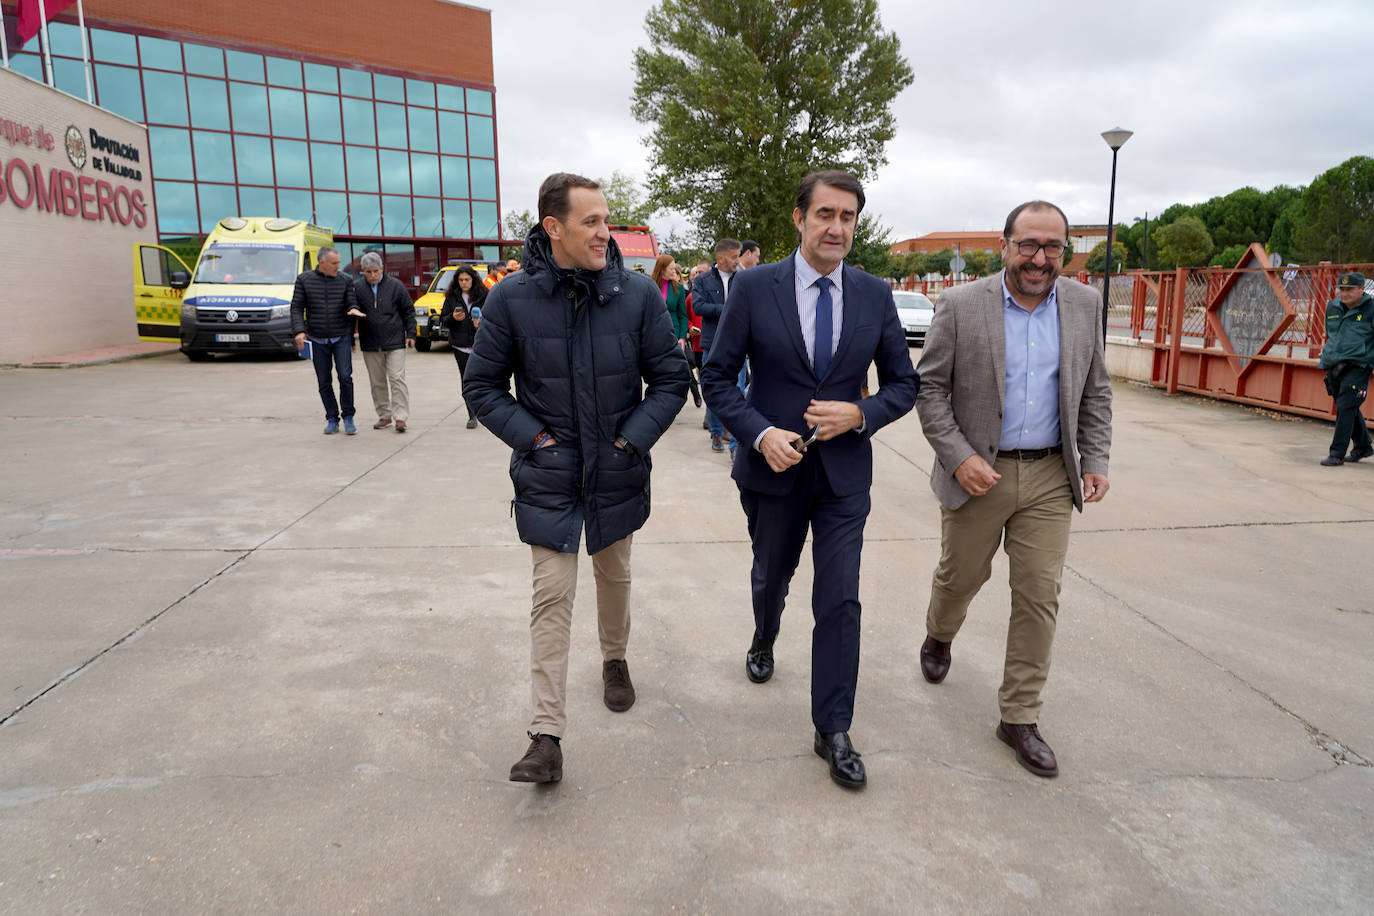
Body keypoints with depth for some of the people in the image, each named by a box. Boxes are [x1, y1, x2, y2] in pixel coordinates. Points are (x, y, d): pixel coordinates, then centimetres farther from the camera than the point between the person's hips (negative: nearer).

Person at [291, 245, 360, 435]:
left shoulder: (345, 281, 2)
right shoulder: (304, 280, 1)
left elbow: (352, 304, 2)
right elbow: (296, 308, -1)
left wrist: (353, 310, -23)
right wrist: (299, 331, -15)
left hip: (341, 337, -1)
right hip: (318, 341, 1)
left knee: (345, 376, -13)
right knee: (324, 382, 4)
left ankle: (348, 417, 1)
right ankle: (332, 419, 15)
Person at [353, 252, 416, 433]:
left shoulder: (395, 285, 0)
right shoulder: (356, 287, 2)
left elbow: (408, 310, 6)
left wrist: (410, 333, 2)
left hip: (395, 342, -2)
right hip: (370, 343, 2)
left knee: (397, 378, -8)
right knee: (377, 382, 9)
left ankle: (400, 417, -7)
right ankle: (384, 415, 20)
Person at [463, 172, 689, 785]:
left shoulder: (638, 295, -7)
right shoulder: (512, 299, -9)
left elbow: (670, 380, -1)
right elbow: (482, 386, -1)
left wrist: (631, 440, -9)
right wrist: (533, 437, -10)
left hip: (617, 474, 2)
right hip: (549, 477, -1)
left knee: (614, 578, 20)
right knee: (552, 596, -2)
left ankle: (615, 660, 48)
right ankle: (546, 737, 4)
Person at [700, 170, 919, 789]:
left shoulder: (875, 296, -1)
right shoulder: (754, 287, -7)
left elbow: (904, 383, 5)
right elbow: (717, 376, -6)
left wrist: (861, 413, -14)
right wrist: (760, 433, -19)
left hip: (844, 473, 1)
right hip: (773, 467, 0)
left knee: (840, 602, -1)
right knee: (771, 578, 22)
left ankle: (832, 731, 14)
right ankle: (764, 642, 56)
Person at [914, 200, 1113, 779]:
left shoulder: (1084, 305, 4)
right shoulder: (961, 305, -8)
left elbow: (1095, 391, 11)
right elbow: (929, 387, -7)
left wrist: (1095, 461, 2)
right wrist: (959, 457, -15)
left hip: (1050, 477, 3)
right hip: (978, 472, -2)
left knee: (1039, 597, 3)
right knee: (960, 577, 14)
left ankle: (1020, 716, 17)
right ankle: (938, 637, 49)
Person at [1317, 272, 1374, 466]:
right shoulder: (1332, 307, 11)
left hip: (1357, 367, -6)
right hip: (1334, 367, 6)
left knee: (1345, 408, -12)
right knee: (1348, 408, 16)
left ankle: (1337, 454, -10)